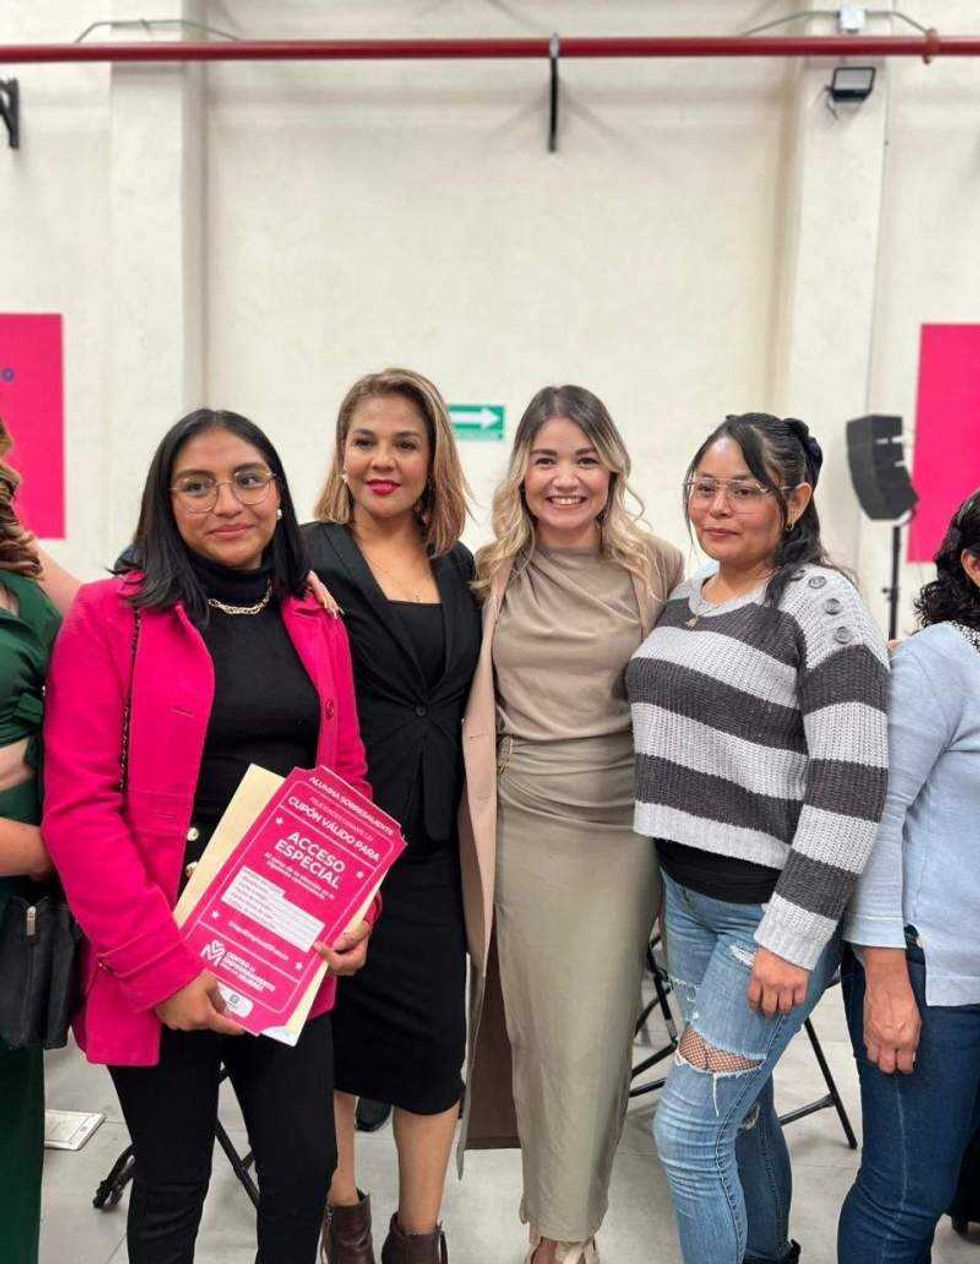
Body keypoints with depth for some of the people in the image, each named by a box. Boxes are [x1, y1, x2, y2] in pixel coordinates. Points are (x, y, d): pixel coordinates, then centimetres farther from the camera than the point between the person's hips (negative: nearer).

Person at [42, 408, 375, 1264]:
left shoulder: (318, 622, 7)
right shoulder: (110, 616, -8)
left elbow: (347, 781, 10)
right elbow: (78, 807, -13)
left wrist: (357, 911, -4)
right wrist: (158, 965, -17)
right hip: (163, 962, -3)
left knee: (307, 1168, 13)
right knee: (173, 1187, 14)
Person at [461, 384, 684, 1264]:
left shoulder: (657, 568, -2)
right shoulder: (492, 572, 2)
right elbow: (469, 705, 10)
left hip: (620, 826, -1)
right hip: (520, 824, 2)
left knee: (593, 1040, 2)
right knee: (533, 1032, 11)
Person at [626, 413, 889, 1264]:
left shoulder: (821, 604, -15)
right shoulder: (685, 598, 8)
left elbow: (849, 785, -20)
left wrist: (792, 939, -20)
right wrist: (664, 879, 18)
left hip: (774, 910, -7)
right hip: (688, 894, 7)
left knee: (688, 1127, -2)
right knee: (742, 1103, 21)